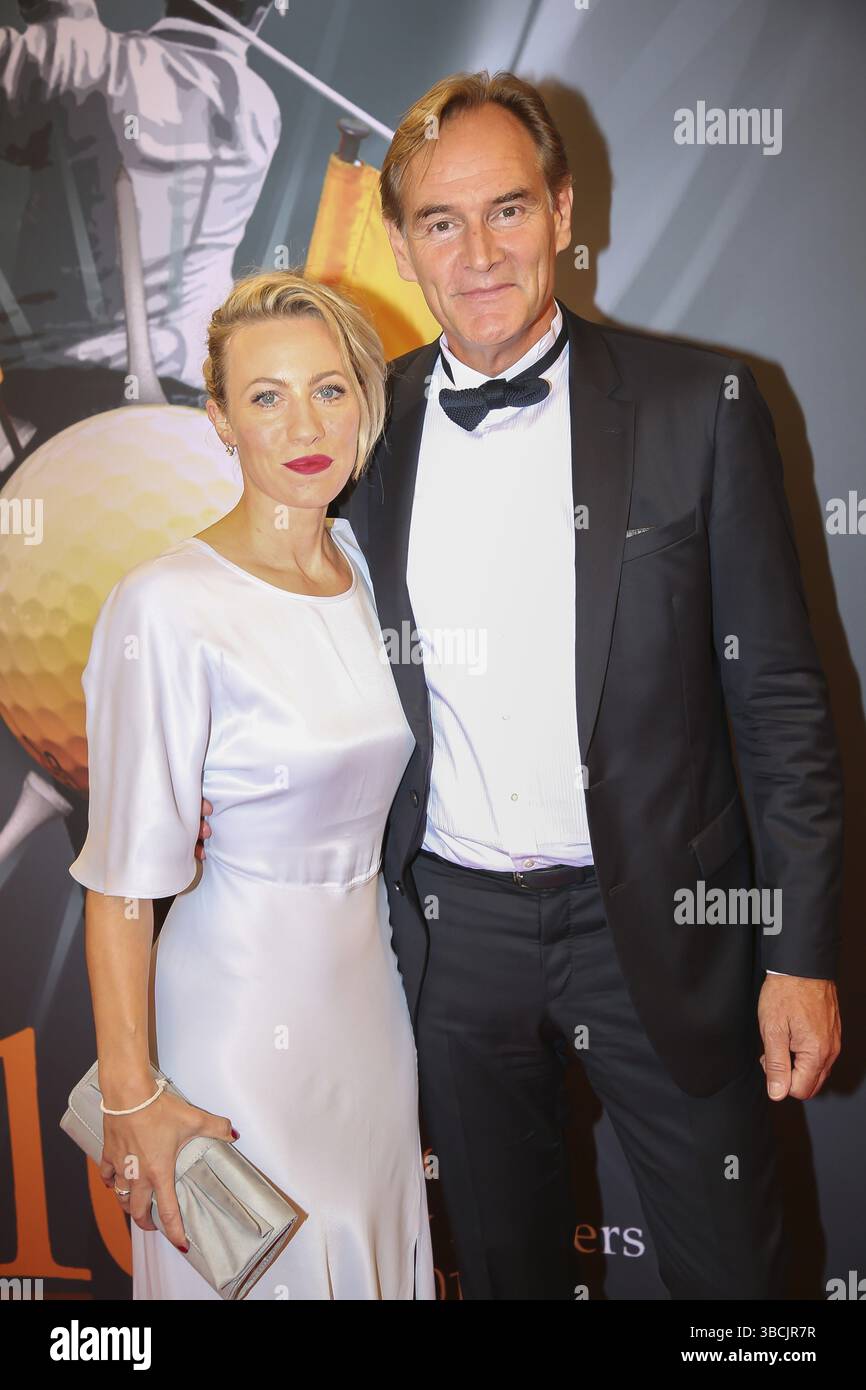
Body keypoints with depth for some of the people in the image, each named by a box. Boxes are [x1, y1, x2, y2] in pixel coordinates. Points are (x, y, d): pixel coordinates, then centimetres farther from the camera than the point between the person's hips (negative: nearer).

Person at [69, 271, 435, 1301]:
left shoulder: (371, 568, 0)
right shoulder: (168, 606, -21)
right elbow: (123, 875, -18)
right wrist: (130, 1095, -15)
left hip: (374, 977, 6)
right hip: (244, 993, -6)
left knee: (375, 1241, 24)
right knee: (262, 1263, 15)